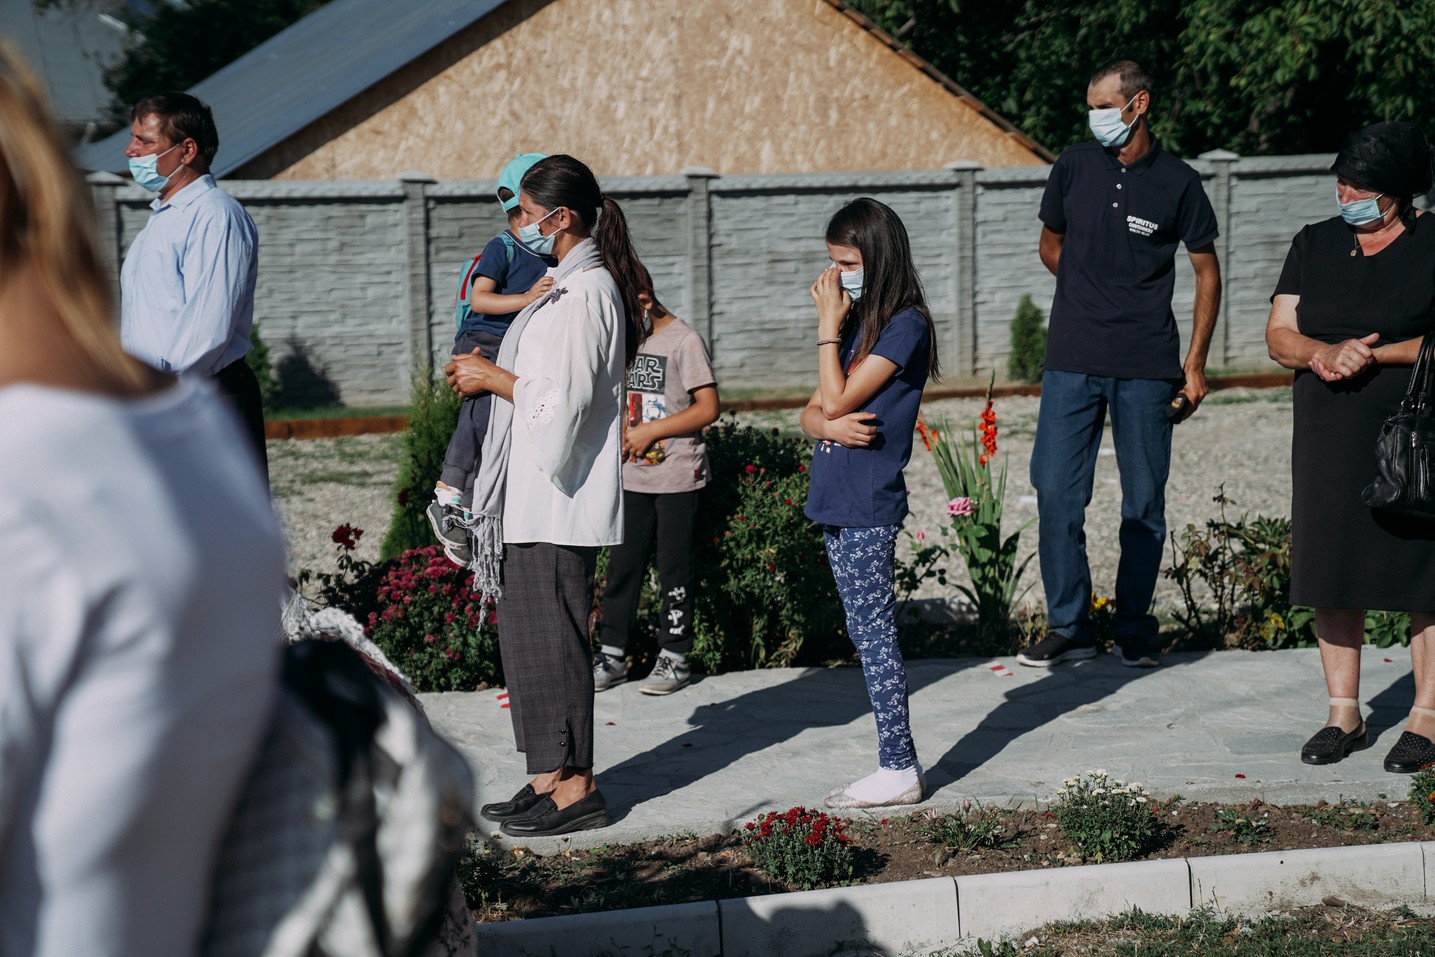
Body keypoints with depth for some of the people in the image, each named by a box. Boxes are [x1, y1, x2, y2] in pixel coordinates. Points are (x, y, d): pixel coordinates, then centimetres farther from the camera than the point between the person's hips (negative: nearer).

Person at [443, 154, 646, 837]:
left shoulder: (586, 294, -16)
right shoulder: (569, 285, 17)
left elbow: (562, 402, -21)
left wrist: (495, 378, -9)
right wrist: (489, 375, 14)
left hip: (560, 496, -11)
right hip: (536, 494, 11)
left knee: (549, 637, -6)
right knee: (528, 633, 13)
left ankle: (574, 787, 0)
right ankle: (550, 778, 19)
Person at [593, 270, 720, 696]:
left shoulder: (684, 341, -10)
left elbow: (708, 408, -15)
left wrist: (649, 431, -16)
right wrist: (620, 431, 2)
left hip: (677, 478, -6)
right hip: (633, 477, 6)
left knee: (675, 568, 2)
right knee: (622, 564, 7)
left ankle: (674, 657, 11)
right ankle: (611, 653, 13)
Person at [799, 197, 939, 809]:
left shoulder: (905, 326, -11)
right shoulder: (855, 323, 15)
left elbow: (837, 400, -15)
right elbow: (812, 413, 12)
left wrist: (828, 327, -9)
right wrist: (830, 425, -11)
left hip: (868, 507, -9)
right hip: (837, 504, 9)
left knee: (873, 634, -6)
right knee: (868, 636, 10)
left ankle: (898, 770, -2)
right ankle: (897, 764, 16)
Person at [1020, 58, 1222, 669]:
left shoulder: (1177, 183, -1)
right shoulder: (1074, 167, 5)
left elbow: (1207, 272, 6)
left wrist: (1195, 364, 2)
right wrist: (1093, 292, 12)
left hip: (1147, 367, -2)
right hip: (1072, 361, 2)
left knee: (1144, 501, 4)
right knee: (1056, 490, -2)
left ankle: (1135, 628, 17)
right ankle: (1068, 626, 8)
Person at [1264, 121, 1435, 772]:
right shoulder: (1314, 246, 12)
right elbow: (1279, 335, 9)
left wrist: (1374, 355, -16)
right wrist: (1327, 353, -11)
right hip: (1329, 440, 5)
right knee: (1331, 573, 6)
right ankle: (1344, 713, 16)